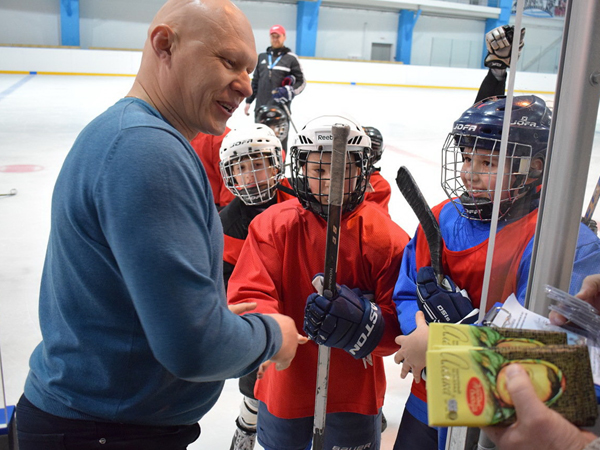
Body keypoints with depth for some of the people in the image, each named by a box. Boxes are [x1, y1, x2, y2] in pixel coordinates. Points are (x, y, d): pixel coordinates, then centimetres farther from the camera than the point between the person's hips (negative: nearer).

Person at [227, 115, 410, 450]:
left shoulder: (386, 237, -13)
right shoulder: (273, 225, -10)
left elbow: (401, 325, -13)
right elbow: (249, 294, -17)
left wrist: (362, 324, -33)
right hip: (286, 383, 2)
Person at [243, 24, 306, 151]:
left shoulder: (291, 58, -1)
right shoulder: (262, 57, 13)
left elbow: (301, 82, 0)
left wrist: (289, 91, -19)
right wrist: (249, 101, 18)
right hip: (261, 107, 5)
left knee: (280, 141, -2)